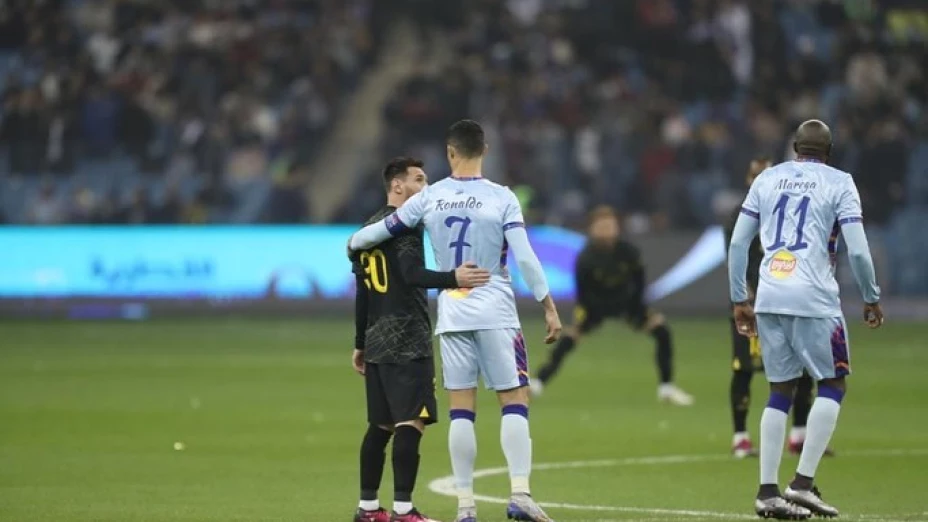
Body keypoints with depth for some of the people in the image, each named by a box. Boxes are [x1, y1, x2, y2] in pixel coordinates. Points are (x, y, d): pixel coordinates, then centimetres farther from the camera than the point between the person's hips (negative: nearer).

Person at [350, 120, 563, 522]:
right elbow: (525, 258, -11)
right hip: (496, 314, -3)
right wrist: (549, 307, -5)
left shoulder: (430, 198, 2)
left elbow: (383, 229, 11)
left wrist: (353, 242, 33)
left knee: (461, 410, 5)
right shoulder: (501, 198, -6)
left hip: (451, 315, 3)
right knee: (515, 402, -1)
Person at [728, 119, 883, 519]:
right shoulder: (838, 183, 2)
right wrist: (872, 299, 9)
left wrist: (739, 300, 17)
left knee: (780, 390, 12)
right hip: (813, 299, -4)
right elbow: (857, 250, -5)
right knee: (832, 385, 8)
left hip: (769, 298, 4)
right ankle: (803, 482, -2)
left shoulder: (766, 179, 13)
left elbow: (738, 243, 11)